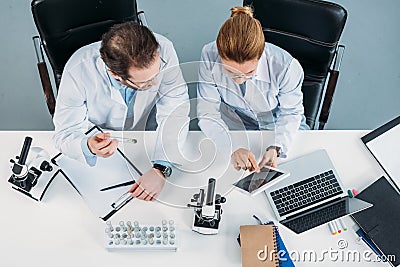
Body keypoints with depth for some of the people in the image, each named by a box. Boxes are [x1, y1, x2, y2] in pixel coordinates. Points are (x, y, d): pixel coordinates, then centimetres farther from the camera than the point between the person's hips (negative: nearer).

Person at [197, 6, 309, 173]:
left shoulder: (286, 66, -33)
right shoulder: (209, 56, -30)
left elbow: (290, 113, -15)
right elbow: (207, 113, -23)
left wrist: (276, 148, -34)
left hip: (280, 125, -2)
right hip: (235, 122, 3)